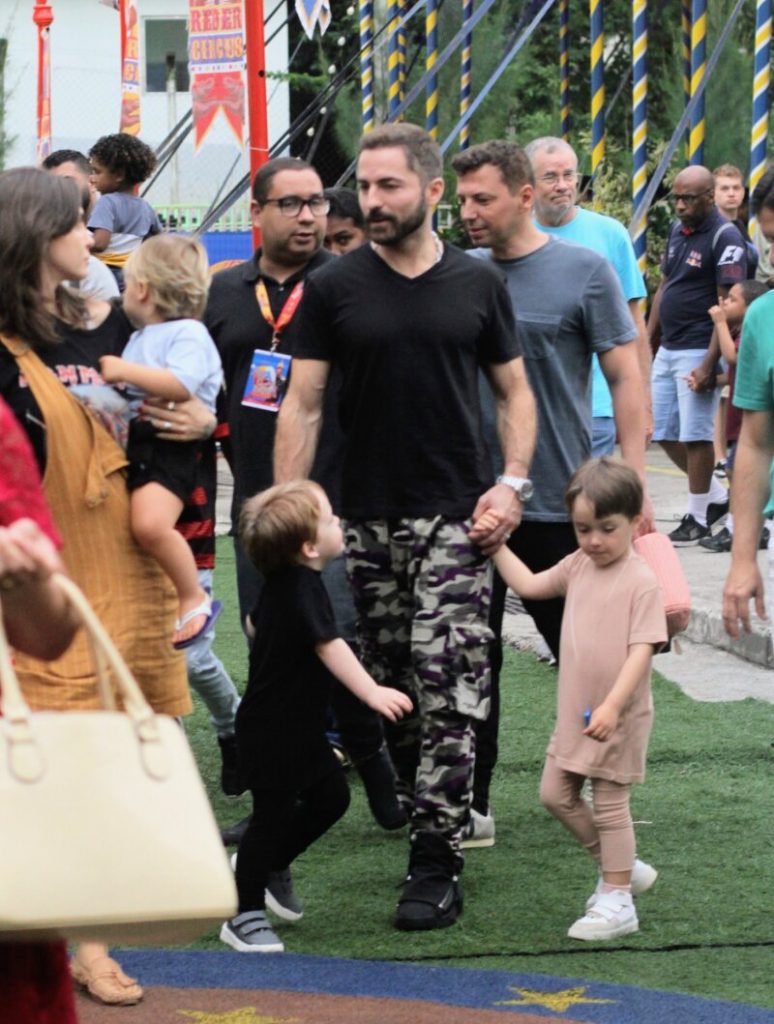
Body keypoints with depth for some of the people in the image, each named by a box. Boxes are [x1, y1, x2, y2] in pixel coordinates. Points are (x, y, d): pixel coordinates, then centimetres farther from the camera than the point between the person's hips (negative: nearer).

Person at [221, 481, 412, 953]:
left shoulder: (280, 584, 7)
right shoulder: (303, 589, -23)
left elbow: (257, 622, 25)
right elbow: (329, 646, -34)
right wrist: (371, 692, -41)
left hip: (299, 726, 10)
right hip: (272, 731, -10)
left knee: (331, 797, 13)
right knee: (275, 814, -3)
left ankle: (271, 865, 31)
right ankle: (244, 914, 6)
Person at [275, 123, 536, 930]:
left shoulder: (476, 286, 5)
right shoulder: (334, 288, 3)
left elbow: (514, 391, 12)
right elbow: (302, 404, 1)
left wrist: (512, 481, -4)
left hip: (456, 517, -1)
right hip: (365, 520, 1)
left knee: (447, 689, -9)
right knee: (391, 691, 8)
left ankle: (436, 864, -7)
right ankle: (429, 820, 24)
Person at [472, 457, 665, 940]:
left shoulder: (642, 582, -18)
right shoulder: (579, 566, 5)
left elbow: (643, 649, -23)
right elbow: (529, 585, 20)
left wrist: (612, 706, -30)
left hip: (619, 715, -8)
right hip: (576, 711, 8)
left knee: (610, 805, -1)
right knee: (556, 793, 13)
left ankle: (617, 901, 8)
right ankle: (622, 868, 27)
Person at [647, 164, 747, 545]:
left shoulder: (725, 238, -13)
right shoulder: (677, 231, 11)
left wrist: (710, 363, -21)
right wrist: (647, 342, 14)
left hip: (697, 352, -9)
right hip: (668, 349, 9)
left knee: (695, 436, -3)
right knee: (663, 433, 12)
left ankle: (698, 517, 8)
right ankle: (717, 495, 26)